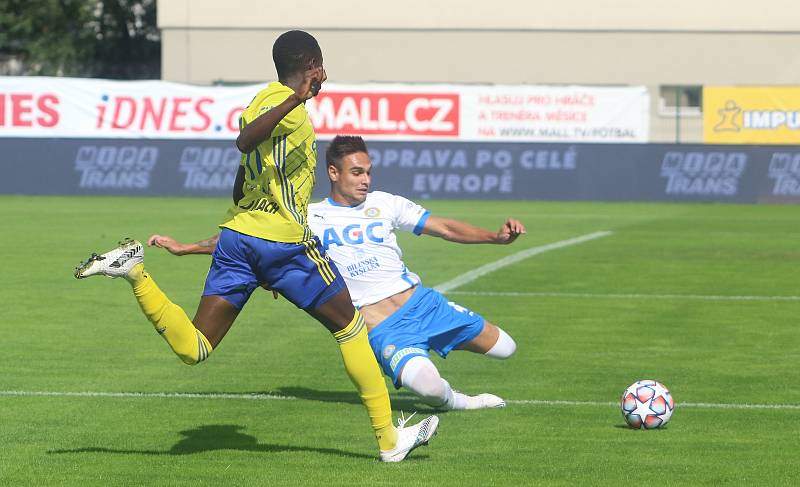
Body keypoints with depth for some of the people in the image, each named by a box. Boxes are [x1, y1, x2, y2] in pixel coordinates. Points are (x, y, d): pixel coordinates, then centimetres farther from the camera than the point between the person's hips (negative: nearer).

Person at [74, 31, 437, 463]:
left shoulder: (262, 101, 19)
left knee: (192, 349, 2)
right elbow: (245, 140, -28)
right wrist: (296, 100, -36)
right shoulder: (285, 103, -8)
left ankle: (135, 272, -14)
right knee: (350, 327, 9)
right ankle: (389, 439, 12)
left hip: (237, 233, 7)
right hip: (284, 240, -7)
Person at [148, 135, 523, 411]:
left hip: (420, 301, 5)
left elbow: (446, 229, 8)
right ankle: (452, 401, 5)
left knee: (503, 348, 3)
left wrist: (496, 236, -6)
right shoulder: (310, 218, 1)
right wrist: (185, 247, -1)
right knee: (428, 388, -33)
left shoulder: (385, 204, 8)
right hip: (379, 327, -5)